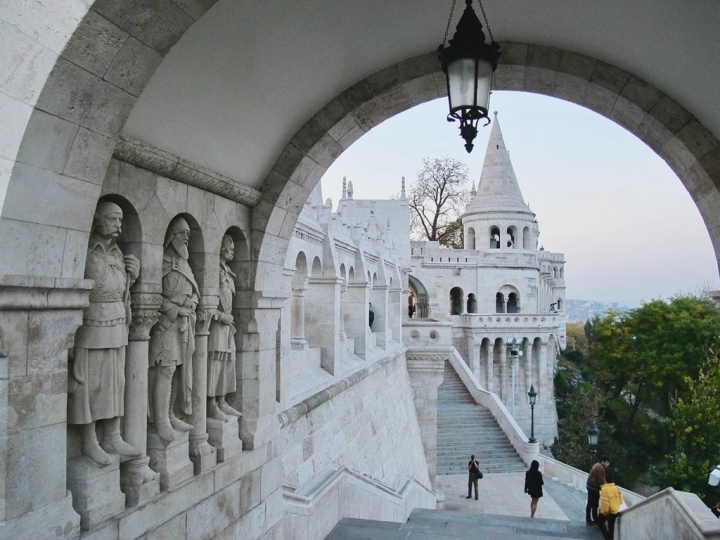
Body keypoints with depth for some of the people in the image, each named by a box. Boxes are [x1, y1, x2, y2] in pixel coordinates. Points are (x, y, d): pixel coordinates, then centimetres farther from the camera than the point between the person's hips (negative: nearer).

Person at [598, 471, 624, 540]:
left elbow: (604, 502, -24)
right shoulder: (616, 488, -1)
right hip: (616, 511, 6)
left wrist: (604, 512, -11)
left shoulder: (605, 489, -22)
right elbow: (621, 500, 7)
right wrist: (617, 507, 19)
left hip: (608, 512, -6)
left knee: (600, 522, 14)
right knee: (611, 527, 17)